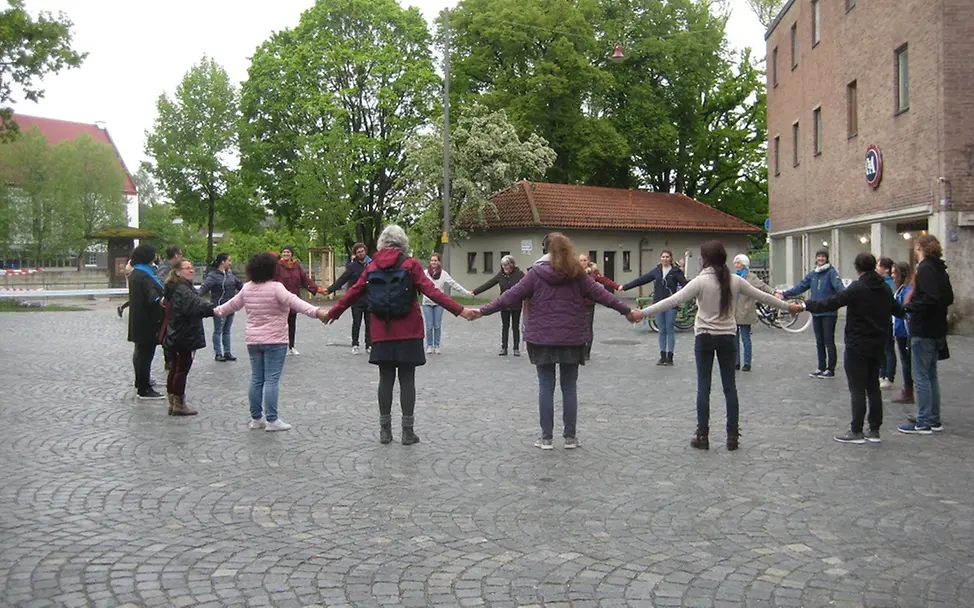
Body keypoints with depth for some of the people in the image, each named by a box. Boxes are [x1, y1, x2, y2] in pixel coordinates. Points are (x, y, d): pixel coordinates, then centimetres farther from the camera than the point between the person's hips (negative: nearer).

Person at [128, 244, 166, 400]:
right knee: (146, 353, -7)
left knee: (141, 351, 22)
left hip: (138, 321, 11)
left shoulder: (135, 274, 14)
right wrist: (159, 301, -57)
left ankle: (141, 382, 38)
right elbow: (151, 292, -39)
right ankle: (144, 390, -4)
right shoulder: (144, 276, -20)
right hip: (147, 322, -11)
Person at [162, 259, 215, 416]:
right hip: (185, 337, -10)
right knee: (182, 369, -2)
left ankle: (173, 403, 22)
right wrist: (213, 310, -49)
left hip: (174, 337, 10)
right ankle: (179, 405, 5)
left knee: (174, 369, 15)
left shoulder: (174, 289, 13)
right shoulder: (183, 291, -21)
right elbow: (197, 305, -38)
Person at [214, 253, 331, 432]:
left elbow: (233, 304, 21)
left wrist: (218, 311, 41)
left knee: (256, 379, 11)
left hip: (253, 341, 6)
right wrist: (316, 312, -36)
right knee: (272, 380, -4)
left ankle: (256, 418, 18)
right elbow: (294, 302, -26)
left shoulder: (247, 288, 6)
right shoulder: (276, 288, -13)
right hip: (275, 341, -6)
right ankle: (272, 419, -2)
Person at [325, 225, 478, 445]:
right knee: (407, 379, 2)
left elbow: (354, 292, 11)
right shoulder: (411, 265, -4)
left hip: (382, 333, 3)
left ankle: (385, 430, 14)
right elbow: (432, 291, -12)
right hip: (408, 332, -3)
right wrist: (459, 310, -13)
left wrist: (333, 312, 26)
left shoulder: (372, 267, 5)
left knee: (386, 379, 9)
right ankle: (408, 432, 5)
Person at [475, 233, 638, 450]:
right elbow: (600, 293, 3)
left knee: (546, 387, 5)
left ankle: (546, 437, 7)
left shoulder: (537, 273, -4)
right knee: (569, 387, 9)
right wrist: (626, 311, 11)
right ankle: (570, 437, 14)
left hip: (542, 338, -1)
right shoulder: (577, 274, 1)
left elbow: (511, 295, -5)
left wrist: (484, 311, 0)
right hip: (572, 338, 1)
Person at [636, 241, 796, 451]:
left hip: (705, 337, -3)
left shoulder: (701, 281, -13)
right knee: (730, 386, 10)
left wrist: (644, 312, -17)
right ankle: (732, 436, 14)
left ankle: (702, 436, 8)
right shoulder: (734, 280, -1)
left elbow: (673, 301, -19)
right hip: (728, 337, 3)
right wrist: (788, 306, 23)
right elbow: (762, 296, 9)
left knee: (703, 387, 4)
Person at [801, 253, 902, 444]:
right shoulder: (884, 288, 6)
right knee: (873, 387, 12)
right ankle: (874, 430, 16)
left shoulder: (857, 288, -16)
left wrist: (806, 305, -13)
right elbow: (897, 310, 22)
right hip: (878, 345, 7)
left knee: (857, 389, -2)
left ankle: (856, 431, 0)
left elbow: (830, 303, -21)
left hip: (857, 346, -7)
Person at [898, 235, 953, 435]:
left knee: (921, 376, -3)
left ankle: (923, 423, 1)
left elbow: (931, 299, -26)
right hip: (937, 329, 9)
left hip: (923, 330, -9)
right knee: (931, 374, 16)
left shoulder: (925, 268, -16)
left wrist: (910, 306, -13)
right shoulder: (939, 269, 12)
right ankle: (934, 420, 23)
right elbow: (949, 298, 17)